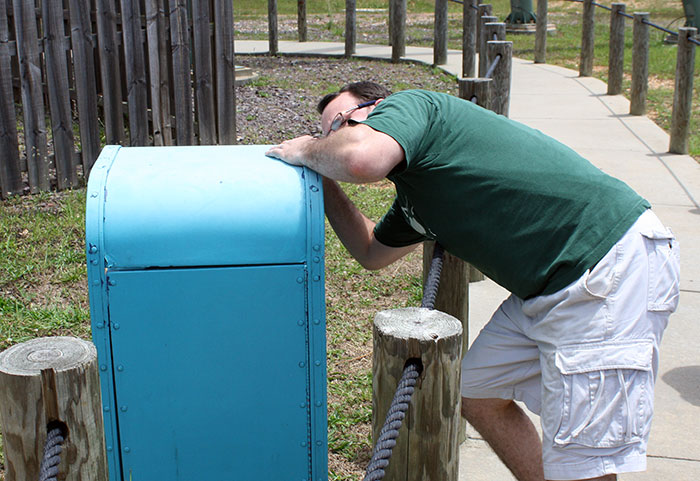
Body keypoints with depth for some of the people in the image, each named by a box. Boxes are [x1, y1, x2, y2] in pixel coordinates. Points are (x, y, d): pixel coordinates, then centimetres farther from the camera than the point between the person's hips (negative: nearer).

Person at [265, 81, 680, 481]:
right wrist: (323, 183, 26)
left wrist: (307, 150, -6)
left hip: (615, 267, -10)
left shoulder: (407, 105, -5)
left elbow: (363, 159, -27)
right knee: (478, 395, 18)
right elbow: (373, 252, 33)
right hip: (553, 284, 11)